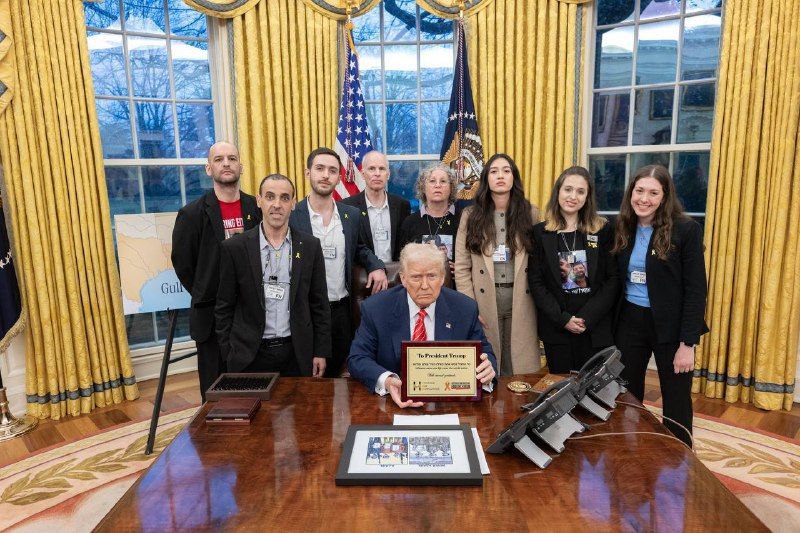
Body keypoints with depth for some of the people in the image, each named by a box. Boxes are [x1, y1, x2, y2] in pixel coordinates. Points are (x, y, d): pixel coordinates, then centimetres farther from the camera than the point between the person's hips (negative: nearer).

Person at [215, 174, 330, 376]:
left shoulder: (310, 246, 0)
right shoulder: (234, 248, -4)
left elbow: (319, 304, 4)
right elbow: (224, 308, 1)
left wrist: (321, 352, 2)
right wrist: (230, 355, -2)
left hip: (297, 354, 1)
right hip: (250, 356, -1)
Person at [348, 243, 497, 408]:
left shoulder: (465, 309, -2)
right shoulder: (375, 309, -6)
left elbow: (484, 352, 6)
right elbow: (357, 358, -5)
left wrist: (487, 369, -20)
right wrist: (386, 381, -27)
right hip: (397, 401, 0)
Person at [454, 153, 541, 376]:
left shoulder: (531, 214, 4)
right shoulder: (471, 216, 2)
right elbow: (462, 268, 0)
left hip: (521, 301, 1)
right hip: (484, 300, 0)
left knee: (518, 367, 7)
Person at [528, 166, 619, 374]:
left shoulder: (603, 230, 2)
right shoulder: (540, 232, 1)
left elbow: (613, 279, -1)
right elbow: (535, 282, -2)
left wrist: (587, 317, -11)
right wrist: (563, 318, -11)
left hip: (596, 329, 0)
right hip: (555, 328, 0)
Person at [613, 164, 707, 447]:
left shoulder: (686, 230, -11)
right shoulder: (622, 229, 2)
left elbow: (696, 290, -12)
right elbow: (616, 282, 7)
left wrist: (687, 343, -14)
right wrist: (611, 327, 1)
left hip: (669, 325, -4)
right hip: (629, 322, 4)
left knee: (676, 402, 11)